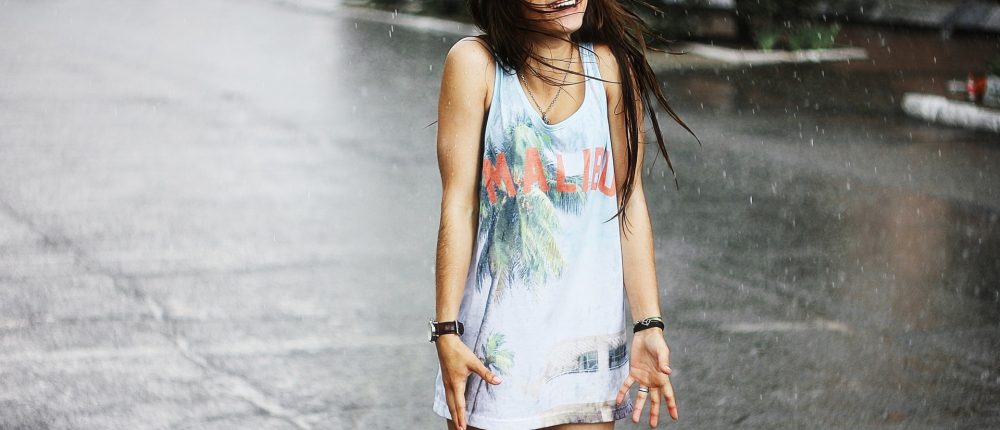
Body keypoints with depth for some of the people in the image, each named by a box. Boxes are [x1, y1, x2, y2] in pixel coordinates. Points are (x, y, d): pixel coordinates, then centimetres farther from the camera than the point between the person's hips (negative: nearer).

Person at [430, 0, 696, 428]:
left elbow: (629, 202, 0)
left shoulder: (611, 66, 0)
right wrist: (446, 329, -9)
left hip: (590, 334, 2)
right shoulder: (476, 63, -6)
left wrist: (649, 327, -4)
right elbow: (458, 205, -7)